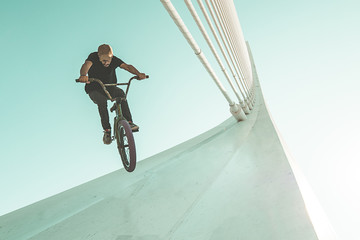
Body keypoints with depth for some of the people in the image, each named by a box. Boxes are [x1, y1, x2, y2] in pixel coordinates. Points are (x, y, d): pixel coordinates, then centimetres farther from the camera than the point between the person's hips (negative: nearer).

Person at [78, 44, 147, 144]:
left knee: (120, 93, -30)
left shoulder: (114, 60, -9)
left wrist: (138, 74, -41)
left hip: (109, 89, 2)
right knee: (102, 100, -34)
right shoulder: (93, 57, -16)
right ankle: (107, 130, -25)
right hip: (94, 90, -2)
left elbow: (127, 66, -21)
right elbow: (86, 65, -36)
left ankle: (129, 122, -29)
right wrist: (83, 75, -59)